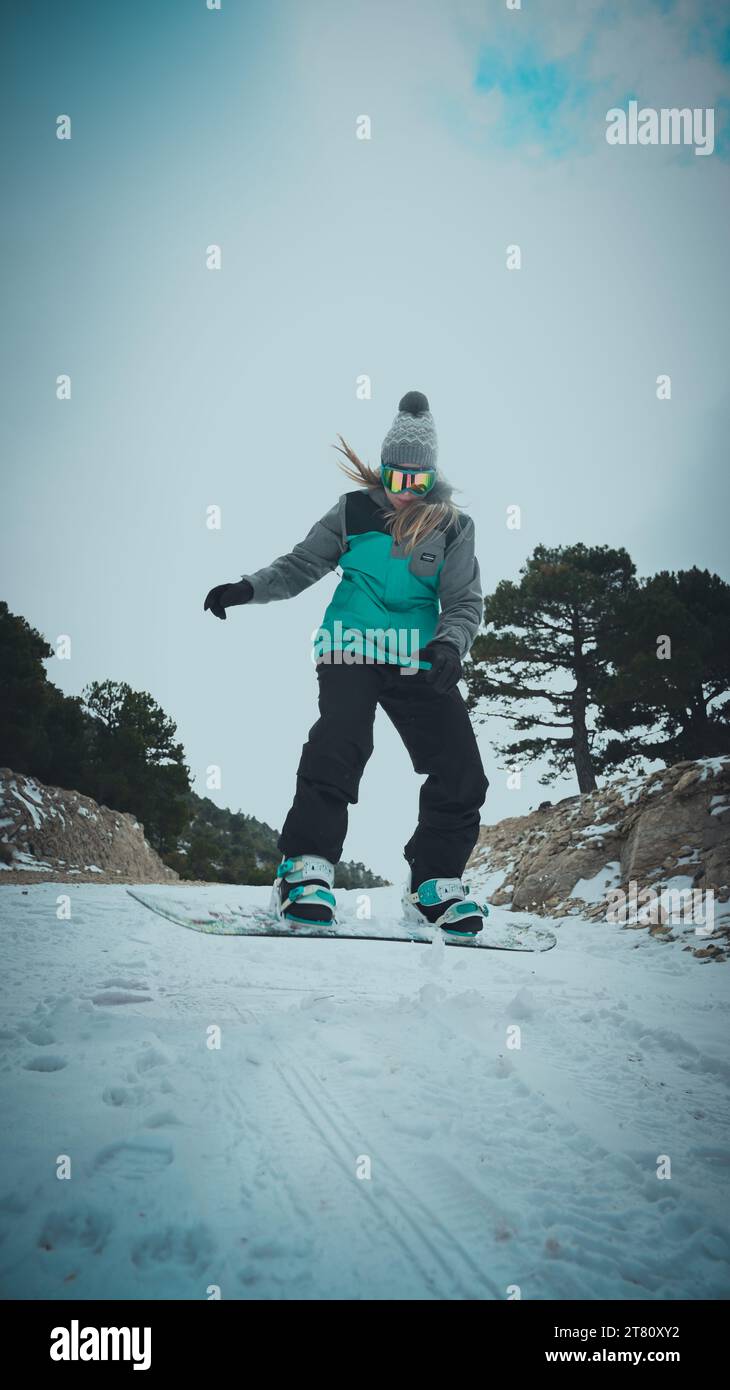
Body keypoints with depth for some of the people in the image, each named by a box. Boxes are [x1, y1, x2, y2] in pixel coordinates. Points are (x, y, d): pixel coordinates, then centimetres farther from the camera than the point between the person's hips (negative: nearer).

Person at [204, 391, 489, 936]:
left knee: (461, 773, -6)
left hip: (418, 662, 2)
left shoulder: (452, 526, 5)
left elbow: (465, 602, 0)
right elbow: (300, 566, 10)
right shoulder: (354, 511, 5)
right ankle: (306, 870, -23)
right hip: (352, 649, -2)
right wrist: (247, 589, -6)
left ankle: (433, 883, 7)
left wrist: (449, 645, -21)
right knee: (338, 748, -26)